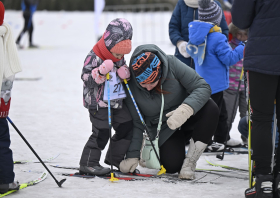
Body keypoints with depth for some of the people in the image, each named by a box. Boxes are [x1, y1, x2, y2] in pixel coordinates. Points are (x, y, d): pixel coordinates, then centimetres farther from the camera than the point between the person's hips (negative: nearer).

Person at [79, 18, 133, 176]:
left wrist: (126, 73, -6)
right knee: (101, 133, -10)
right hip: (98, 104, -8)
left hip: (117, 102, 8)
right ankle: (88, 164, 1)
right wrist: (101, 72, -36)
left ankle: (114, 158, 25)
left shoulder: (119, 58, 5)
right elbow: (87, 79, -20)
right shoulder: (94, 58, -17)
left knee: (127, 127, 9)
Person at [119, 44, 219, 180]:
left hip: (188, 116, 0)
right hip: (164, 129, 0)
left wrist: (185, 109, -41)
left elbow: (203, 87, -24)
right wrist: (132, 155, -15)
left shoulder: (171, 64, -24)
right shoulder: (130, 87, -19)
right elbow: (136, 123, -10)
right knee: (171, 166, -21)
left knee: (210, 109, -32)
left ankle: (190, 162, -16)